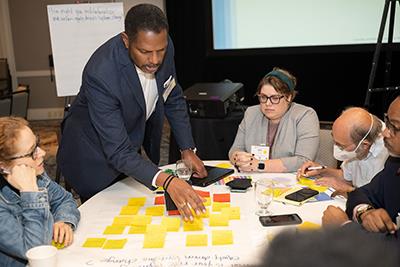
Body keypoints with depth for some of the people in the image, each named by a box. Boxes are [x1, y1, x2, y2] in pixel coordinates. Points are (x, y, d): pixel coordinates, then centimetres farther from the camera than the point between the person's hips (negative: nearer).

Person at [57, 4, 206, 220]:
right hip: (95, 156, -5)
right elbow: (118, 152, -36)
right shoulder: (100, 74, -37)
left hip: (135, 136, 6)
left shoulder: (163, 47, -19)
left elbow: (173, 99, -2)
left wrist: (187, 149, -8)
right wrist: (166, 181, -48)